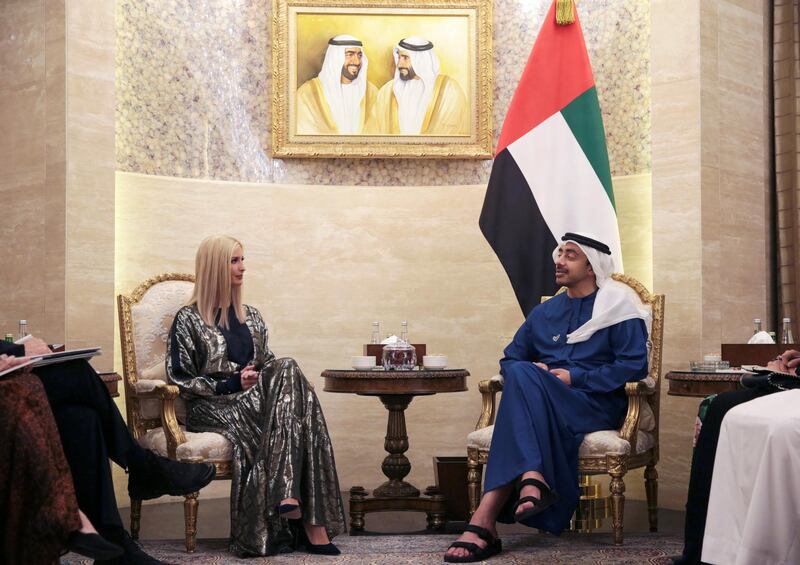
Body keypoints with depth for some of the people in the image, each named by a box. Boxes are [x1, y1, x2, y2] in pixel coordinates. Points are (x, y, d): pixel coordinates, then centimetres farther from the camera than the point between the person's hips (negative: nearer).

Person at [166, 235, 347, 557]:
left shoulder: (251, 317, 21)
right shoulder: (188, 320, 3)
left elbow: (267, 364, 23)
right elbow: (180, 379, -3)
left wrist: (261, 381, -2)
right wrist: (232, 384, -14)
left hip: (252, 400, 5)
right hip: (211, 407, -5)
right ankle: (309, 524, -34)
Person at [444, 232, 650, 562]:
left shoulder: (617, 306, 6)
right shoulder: (544, 312, 22)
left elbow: (635, 365, -6)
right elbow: (509, 360, 22)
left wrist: (574, 377, -12)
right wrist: (534, 372, -2)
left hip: (595, 403, -4)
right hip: (541, 402, 5)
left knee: (524, 377, -31)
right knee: (523, 373, -31)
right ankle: (532, 480, -46)